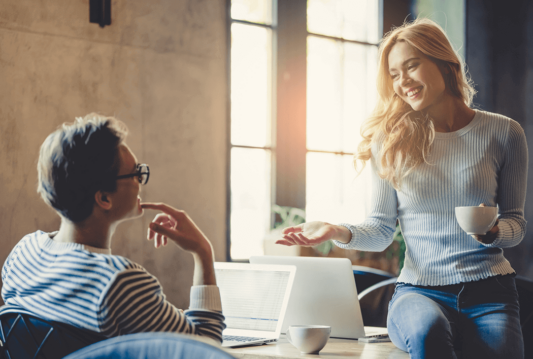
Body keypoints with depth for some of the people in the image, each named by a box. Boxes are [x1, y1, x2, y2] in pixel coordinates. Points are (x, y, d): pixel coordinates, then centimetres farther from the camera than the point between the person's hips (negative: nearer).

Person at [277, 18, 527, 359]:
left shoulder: (503, 133, 6)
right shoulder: (392, 142, 8)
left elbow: (515, 220, 12)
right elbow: (382, 228, 9)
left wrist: (494, 233, -11)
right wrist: (338, 232, -11)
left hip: (489, 291, 0)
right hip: (420, 289, 0)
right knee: (429, 330, -36)